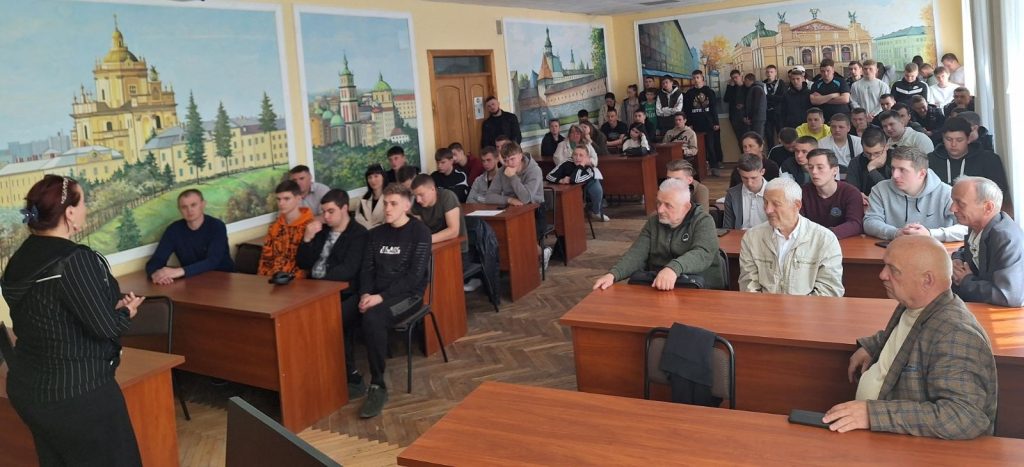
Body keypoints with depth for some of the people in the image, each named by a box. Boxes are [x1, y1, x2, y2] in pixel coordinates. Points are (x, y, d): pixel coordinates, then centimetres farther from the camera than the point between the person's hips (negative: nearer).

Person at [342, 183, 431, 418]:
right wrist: (365, 294, -12)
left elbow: (414, 276, -14)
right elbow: (367, 269, 10)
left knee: (372, 319, -36)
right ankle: (349, 374, -4)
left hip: (406, 294, -6)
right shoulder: (376, 234, 15)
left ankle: (378, 387, -24)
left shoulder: (419, 232, -6)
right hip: (374, 293, 6)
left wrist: (381, 297, -21)